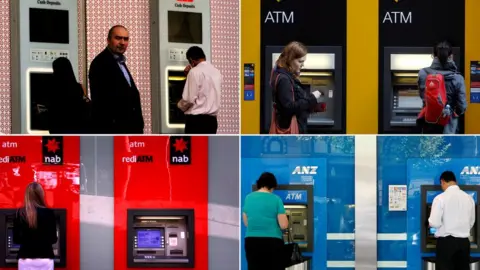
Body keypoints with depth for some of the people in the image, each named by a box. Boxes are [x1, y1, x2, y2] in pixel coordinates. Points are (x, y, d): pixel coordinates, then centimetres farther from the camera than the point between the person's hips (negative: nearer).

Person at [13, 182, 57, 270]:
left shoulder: (20, 214, -2)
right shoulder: (48, 213, -6)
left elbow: (16, 239, 2)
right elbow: (53, 239, -2)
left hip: (25, 259, 1)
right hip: (45, 259, -1)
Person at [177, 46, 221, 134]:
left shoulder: (195, 72, -10)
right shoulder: (216, 72, 13)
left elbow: (189, 99, -15)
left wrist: (180, 105, 7)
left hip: (196, 120, -7)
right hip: (212, 120, 7)